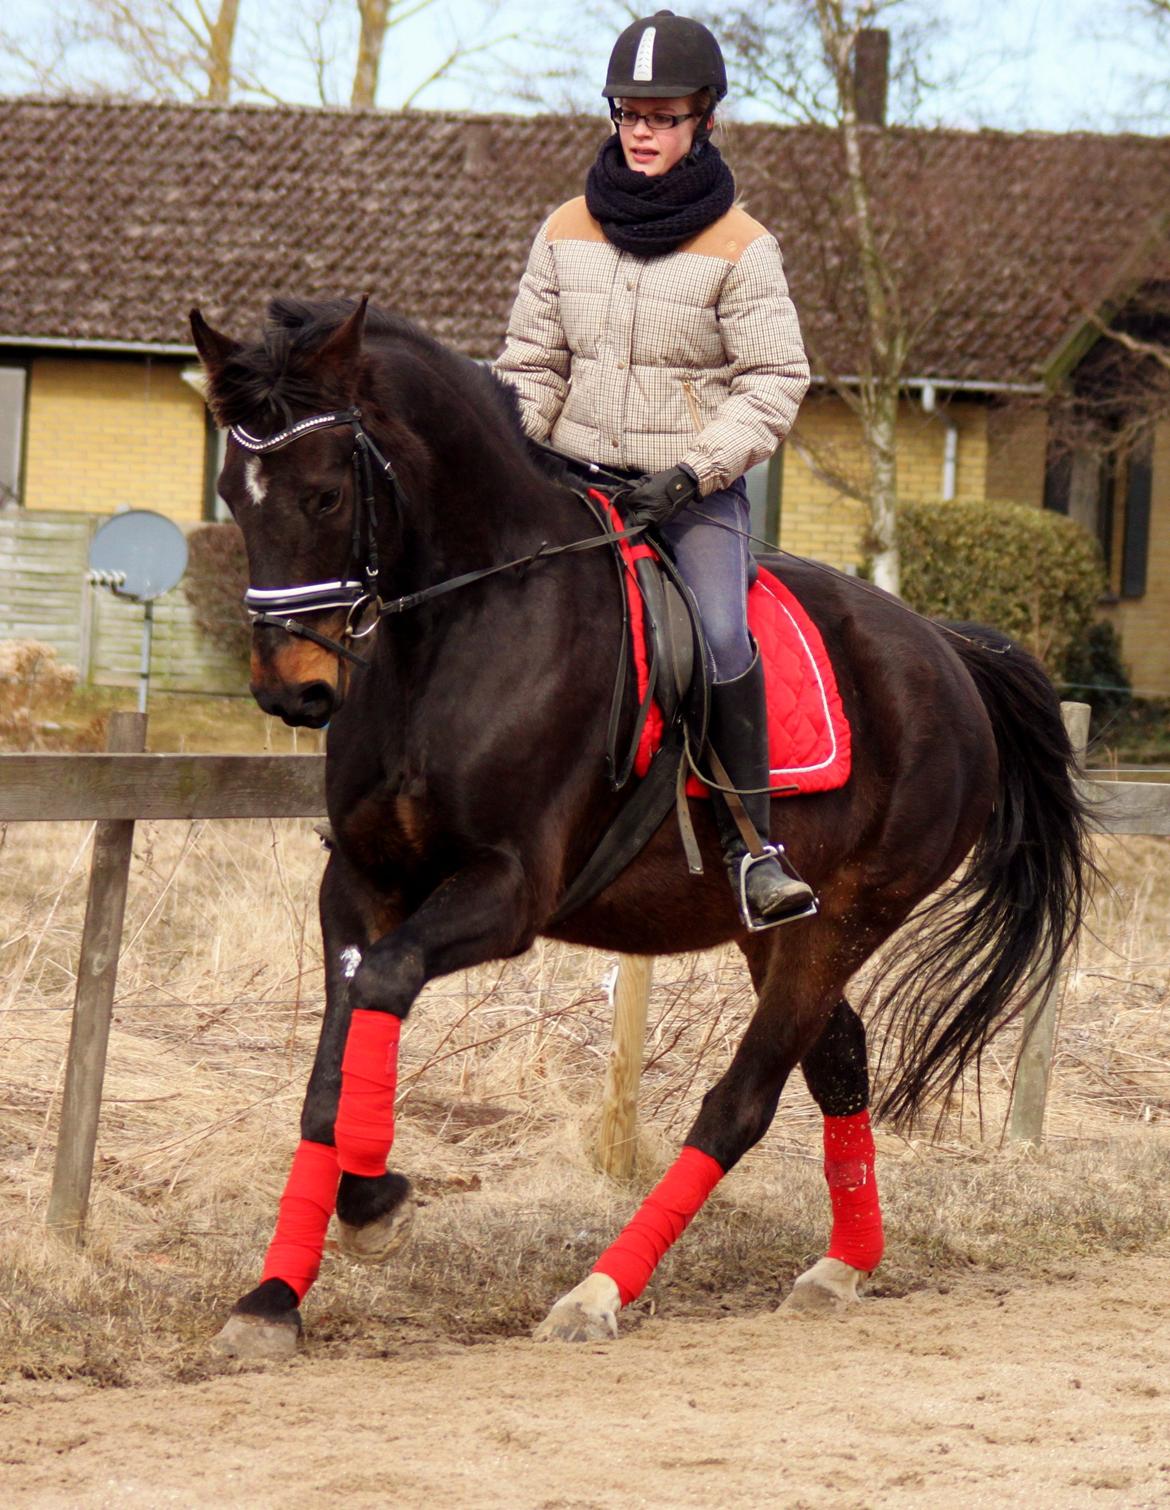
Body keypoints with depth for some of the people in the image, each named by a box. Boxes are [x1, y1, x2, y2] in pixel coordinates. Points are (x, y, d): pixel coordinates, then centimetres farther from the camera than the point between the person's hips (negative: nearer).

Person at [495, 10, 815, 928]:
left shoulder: (739, 248, -6)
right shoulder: (568, 233, 5)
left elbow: (773, 384, -7)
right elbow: (532, 366, 12)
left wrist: (694, 474, -18)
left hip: (699, 492, -4)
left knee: (721, 634, -28)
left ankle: (755, 844, -22)